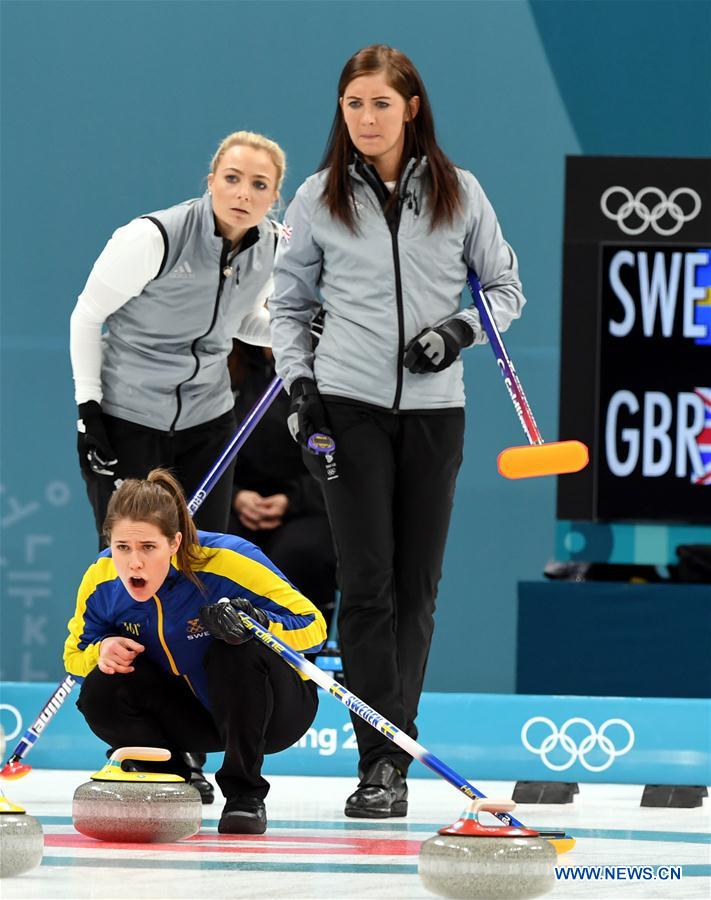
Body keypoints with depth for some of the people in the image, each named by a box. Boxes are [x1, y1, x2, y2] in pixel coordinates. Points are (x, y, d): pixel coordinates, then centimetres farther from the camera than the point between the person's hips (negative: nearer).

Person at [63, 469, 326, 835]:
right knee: (101, 691, -21)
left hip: (273, 708, -4)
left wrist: (256, 621, -43)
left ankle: (245, 796, -17)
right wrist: (103, 650, -23)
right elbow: (75, 654, 1)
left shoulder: (229, 561, -30)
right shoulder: (100, 581, -16)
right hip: (195, 714, 4)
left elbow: (312, 625, -22)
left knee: (234, 651, -35)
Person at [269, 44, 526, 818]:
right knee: (366, 582, -8)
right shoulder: (319, 199, 3)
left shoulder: (459, 194, 3)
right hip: (349, 408, -1)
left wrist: (461, 331, -8)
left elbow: (505, 286, 10)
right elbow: (287, 301, 12)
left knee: (416, 586, 3)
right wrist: (297, 379, -1)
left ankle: (391, 749, 11)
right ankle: (381, 761, -7)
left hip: (433, 410, 1)